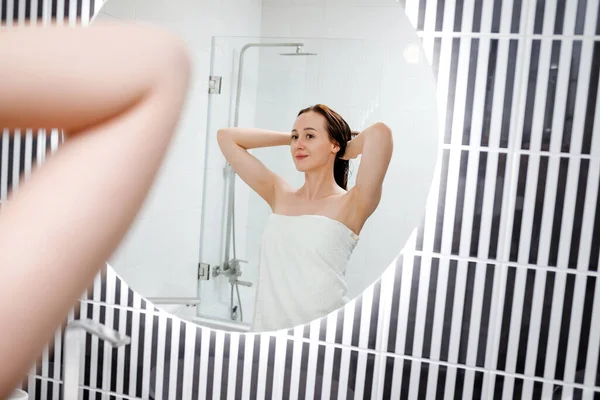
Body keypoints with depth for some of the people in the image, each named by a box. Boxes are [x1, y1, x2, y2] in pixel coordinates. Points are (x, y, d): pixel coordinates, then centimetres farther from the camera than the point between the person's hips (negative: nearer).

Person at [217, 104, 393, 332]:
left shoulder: (351, 204, -8)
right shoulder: (280, 196, 5)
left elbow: (380, 133, -24)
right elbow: (226, 137, 10)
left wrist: (347, 151, -3)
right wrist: (291, 137, 7)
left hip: (322, 328, -4)